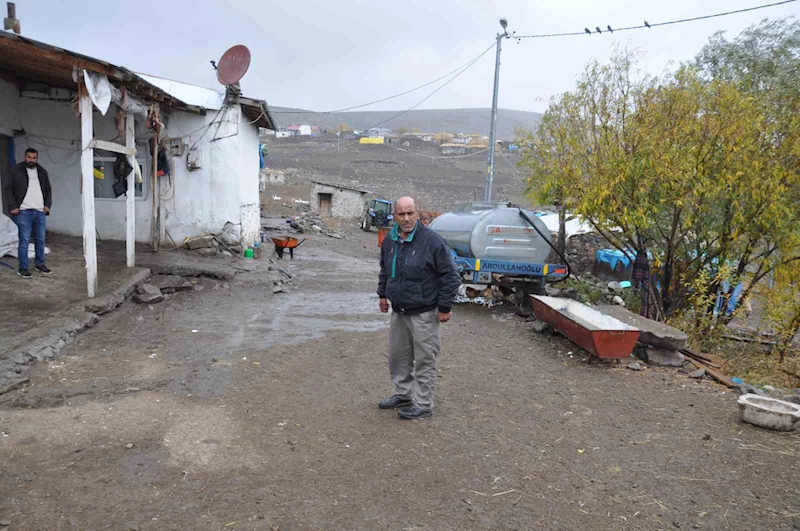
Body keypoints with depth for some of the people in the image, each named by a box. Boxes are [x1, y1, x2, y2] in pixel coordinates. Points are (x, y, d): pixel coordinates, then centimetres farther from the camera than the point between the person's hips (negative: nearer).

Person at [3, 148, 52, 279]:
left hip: (40, 212, 4)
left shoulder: (42, 172, 13)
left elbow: (48, 190, 21)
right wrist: (12, 207, -8)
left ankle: (40, 264, 21)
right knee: (24, 241, -4)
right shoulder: (16, 170, 0)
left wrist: (48, 205, 7)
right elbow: (7, 189, -1)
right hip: (23, 212, -4)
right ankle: (23, 268, 3)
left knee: (40, 240, 8)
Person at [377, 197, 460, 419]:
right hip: (398, 311, 7)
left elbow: (451, 275, -13)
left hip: (423, 313, -7)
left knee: (424, 360, 2)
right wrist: (383, 294, 18)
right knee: (398, 356, 18)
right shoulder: (390, 240, 5)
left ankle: (422, 404, 13)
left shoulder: (432, 240, -17)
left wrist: (445, 306, -13)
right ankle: (403, 394, 35)